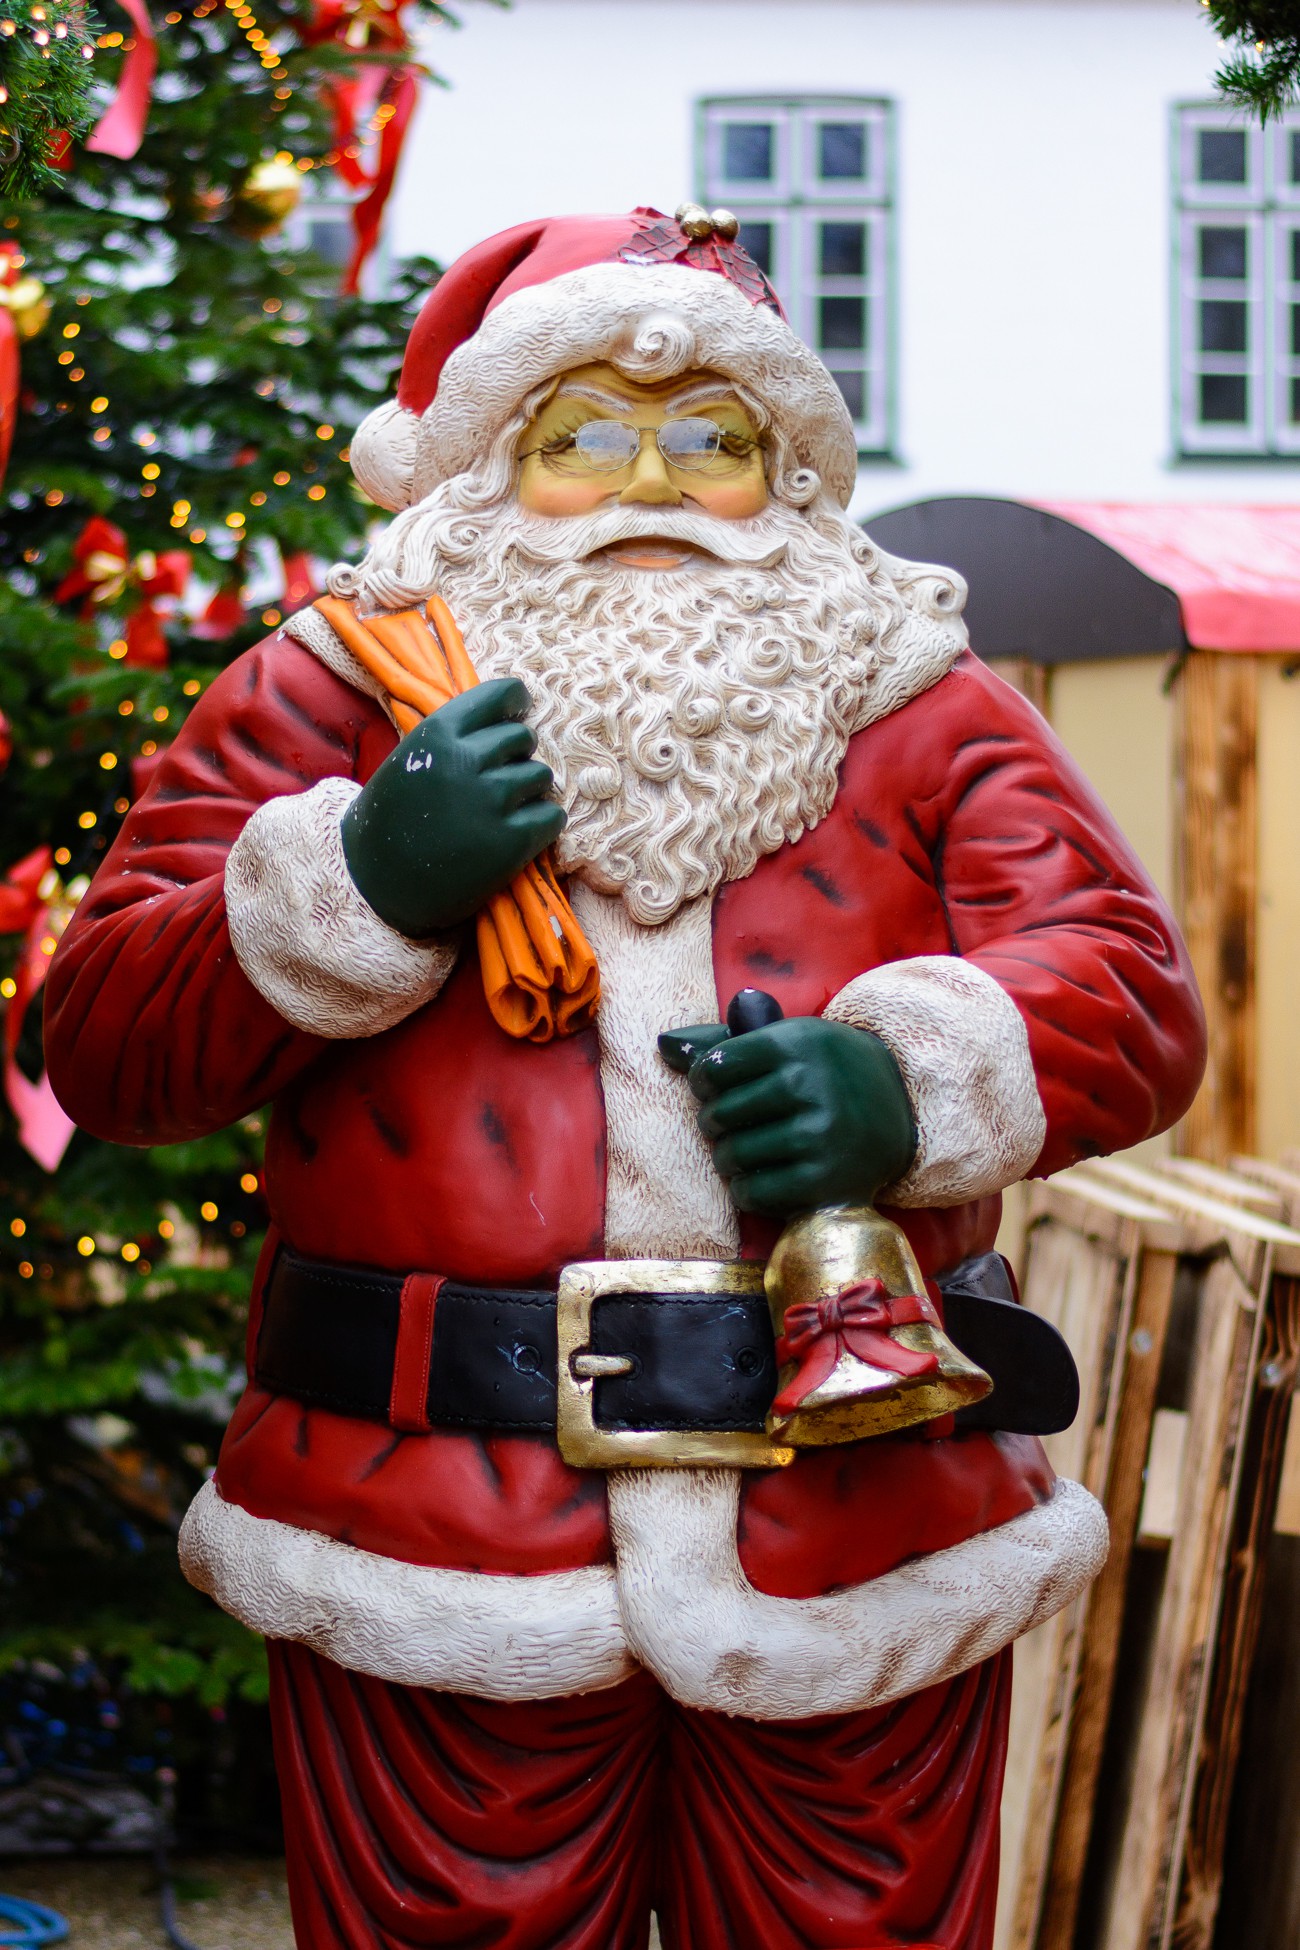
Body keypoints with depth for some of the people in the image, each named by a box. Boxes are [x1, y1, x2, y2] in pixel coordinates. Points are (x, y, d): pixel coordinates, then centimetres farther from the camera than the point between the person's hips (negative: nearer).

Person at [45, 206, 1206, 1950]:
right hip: (435, 1533, -1)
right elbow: (105, 1038, 2)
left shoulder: (924, 708, 13)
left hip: (872, 1539, 2)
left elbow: (1133, 993, 2)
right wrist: (365, 879, -14)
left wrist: (909, 1081, -19)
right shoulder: (328, 692, 9)